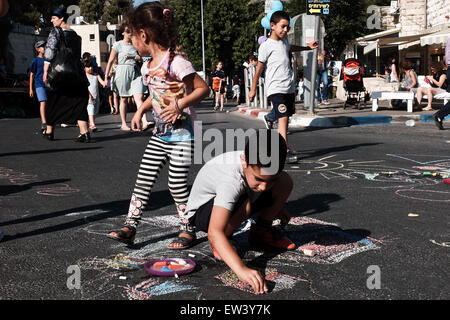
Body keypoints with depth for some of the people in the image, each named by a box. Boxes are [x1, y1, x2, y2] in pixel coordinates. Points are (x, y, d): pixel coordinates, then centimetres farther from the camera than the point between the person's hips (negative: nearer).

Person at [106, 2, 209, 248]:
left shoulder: (176, 63, -19)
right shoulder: (150, 64, 7)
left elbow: (203, 89, -17)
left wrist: (179, 105, -25)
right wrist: (141, 111, 14)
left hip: (181, 135, -8)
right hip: (159, 134, 8)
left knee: (177, 185, -2)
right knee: (143, 179, 6)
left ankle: (187, 230, 16)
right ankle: (130, 227, 12)